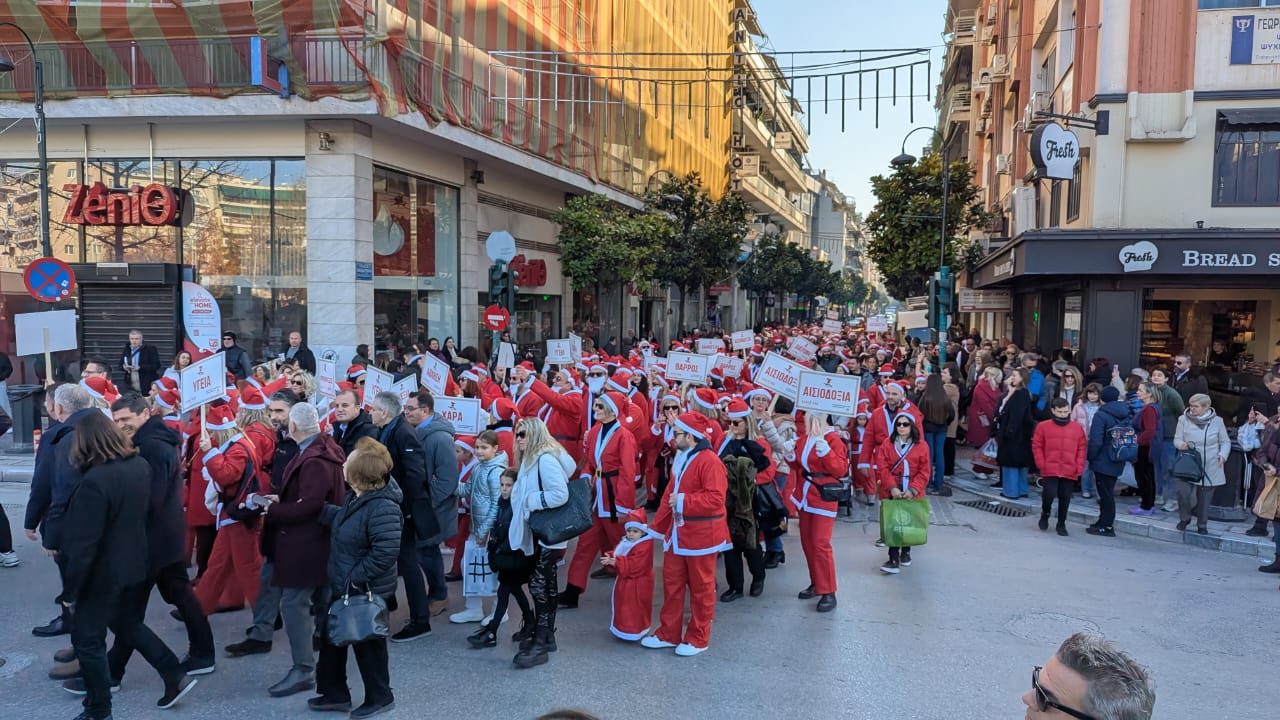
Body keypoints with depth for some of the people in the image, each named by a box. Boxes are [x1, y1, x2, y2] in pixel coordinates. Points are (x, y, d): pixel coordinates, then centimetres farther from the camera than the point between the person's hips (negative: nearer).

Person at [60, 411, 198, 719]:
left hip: (103, 572, -8)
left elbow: (83, 543, -23)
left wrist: (69, 589, -14)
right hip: (132, 563, 8)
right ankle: (176, 677, 26)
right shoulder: (140, 465, -4)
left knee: (88, 639, 11)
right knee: (126, 623, 25)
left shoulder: (94, 481, -27)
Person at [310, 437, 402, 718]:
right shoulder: (356, 497, 2)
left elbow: (386, 552, -32)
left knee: (367, 643, 8)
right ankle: (335, 693, 37)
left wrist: (355, 578, -26)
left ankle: (379, 697, 28)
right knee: (331, 637, 20)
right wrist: (320, 509, 12)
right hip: (343, 586, 10)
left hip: (367, 591, -10)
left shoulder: (382, 508, -30)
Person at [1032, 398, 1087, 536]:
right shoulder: (1043, 426, 2)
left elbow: (1082, 448, 8)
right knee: (1049, 494, -12)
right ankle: (1045, 515, 18)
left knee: (1065, 498, 5)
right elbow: (1037, 446, 3)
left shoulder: (1077, 428, 7)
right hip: (1050, 470, -2)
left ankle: (1061, 524, 21)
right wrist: (1041, 463, -6)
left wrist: (1079, 467, 0)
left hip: (1070, 472, 2)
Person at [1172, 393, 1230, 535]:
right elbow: (1177, 439, 4)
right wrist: (1181, 444, -19)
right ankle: (1184, 518, 12)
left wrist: (1223, 454, -9)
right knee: (1183, 492, -15)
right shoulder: (1184, 419, -1)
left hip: (1210, 468, 1)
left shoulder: (1217, 421, 1)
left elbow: (1225, 442, 9)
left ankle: (1202, 525, 25)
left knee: (1205, 497, 7)